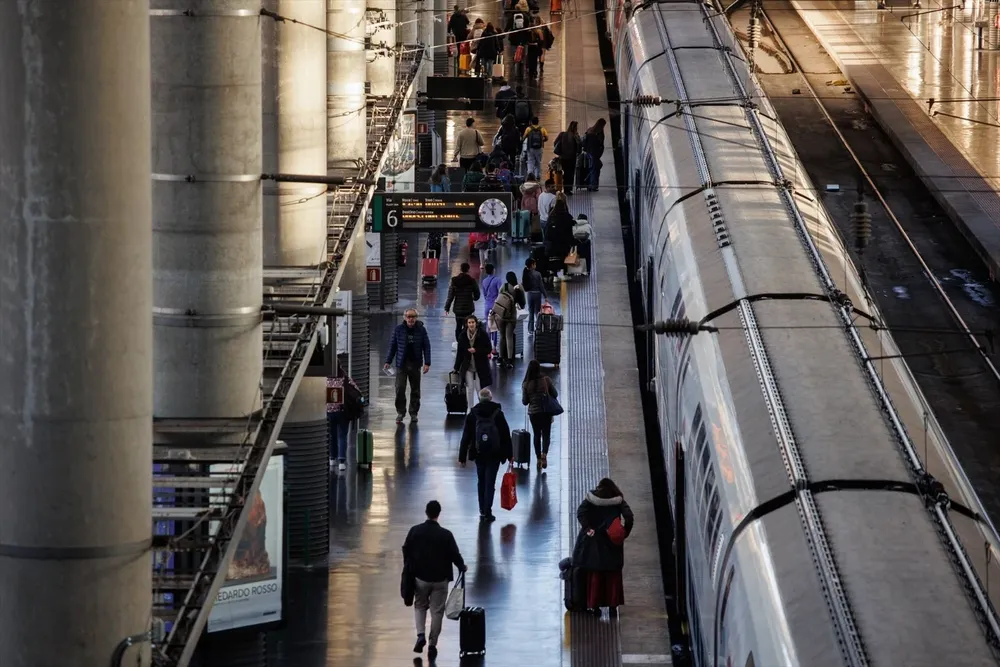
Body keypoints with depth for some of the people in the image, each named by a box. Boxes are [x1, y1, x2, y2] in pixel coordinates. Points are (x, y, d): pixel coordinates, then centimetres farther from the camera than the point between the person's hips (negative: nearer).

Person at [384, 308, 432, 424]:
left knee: (415, 390, 8)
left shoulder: (421, 330, -1)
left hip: (415, 364, 1)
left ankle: (413, 413, 18)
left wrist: (427, 363, -5)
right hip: (401, 364, -1)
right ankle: (400, 412, 5)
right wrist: (388, 361, 3)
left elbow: (426, 346, 2)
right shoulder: (398, 329, -1)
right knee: (400, 388, -8)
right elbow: (392, 345, 5)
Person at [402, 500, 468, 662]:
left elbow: (406, 551, 1)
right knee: (437, 611, 9)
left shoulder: (415, 531, -8)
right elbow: (455, 554, -8)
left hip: (420, 577, 2)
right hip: (440, 578, -2)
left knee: (420, 605, 22)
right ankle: (432, 645, 9)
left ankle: (420, 635, 2)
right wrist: (462, 567, 13)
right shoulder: (446, 535, -15)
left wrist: (408, 568, 18)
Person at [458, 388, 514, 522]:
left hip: (479, 454, 1)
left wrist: (462, 457, 5)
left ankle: (483, 512, 16)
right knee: (490, 483, 1)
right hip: (495, 454, -1)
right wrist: (510, 455, 5)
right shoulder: (498, 414, -6)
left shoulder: (472, 415, -3)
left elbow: (466, 437, -1)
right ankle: (487, 512, -4)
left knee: (481, 483, 14)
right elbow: (506, 435, -3)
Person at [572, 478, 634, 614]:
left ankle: (595, 605, 7)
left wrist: (587, 528, -15)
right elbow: (629, 516, -12)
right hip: (612, 544, 0)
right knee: (613, 577, 10)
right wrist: (625, 532, -1)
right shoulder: (618, 501, 0)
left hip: (594, 542, 0)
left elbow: (580, 513, -15)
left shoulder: (591, 500, -1)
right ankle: (613, 605, 8)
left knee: (595, 576, 9)